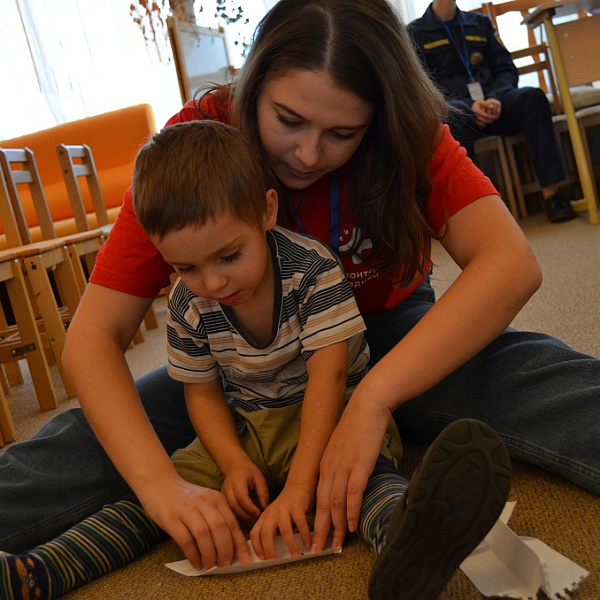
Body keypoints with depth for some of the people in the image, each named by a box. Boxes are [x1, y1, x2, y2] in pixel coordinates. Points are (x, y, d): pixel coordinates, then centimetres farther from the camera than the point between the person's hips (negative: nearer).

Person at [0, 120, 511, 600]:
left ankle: (407, 543, -66)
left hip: (328, 415, -4)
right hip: (243, 428, 5)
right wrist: (233, 462, -18)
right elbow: (202, 392, 2)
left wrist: (300, 486, -36)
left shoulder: (312, 267, -21)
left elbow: (327, 374, -27)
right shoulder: (188, 305, -8)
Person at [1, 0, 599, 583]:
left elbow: (511, 264, -31)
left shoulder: (406, 135, -16)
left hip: (394, 338, 1)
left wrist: (371, 400, -42)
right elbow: (93, 337, -22)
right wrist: (159, 482, -39)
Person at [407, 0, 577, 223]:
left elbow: (507, 69, 16)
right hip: (448, 108, -4)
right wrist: (469, 106, -17)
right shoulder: (415, 32, 9)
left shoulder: (481, 23, 23)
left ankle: (551, 193, -32)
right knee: (457, 113, -38)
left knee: (532, 96, -26)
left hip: (490, 104, 4)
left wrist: (495, 98, -8)